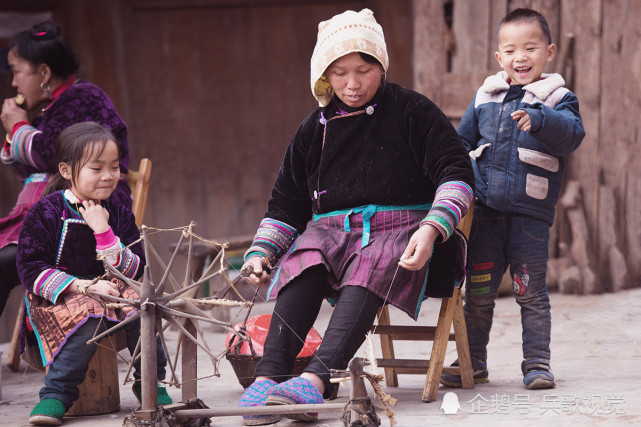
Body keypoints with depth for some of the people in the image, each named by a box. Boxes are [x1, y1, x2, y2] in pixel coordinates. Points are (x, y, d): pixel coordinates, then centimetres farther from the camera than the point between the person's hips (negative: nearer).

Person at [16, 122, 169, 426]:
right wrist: (82, 286, -22)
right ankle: (56, 394, -21)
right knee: (89, 317, -36)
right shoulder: (46, 212, -6)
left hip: (110, 289, 4)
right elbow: (31, 270, -12)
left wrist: (104, 232, -16)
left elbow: (133, 271, -2)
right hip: (57, 296, -4)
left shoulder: (118, 215, 6)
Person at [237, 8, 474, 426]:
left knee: (369, 269, -38)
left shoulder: (411, 111, 3)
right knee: (302, 263, -31)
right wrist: (261, 251, 7)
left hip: (400, 226, -4)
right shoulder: (316, 128, 16)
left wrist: (431, 230, -19)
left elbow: (456, 172, -2)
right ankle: (269, 374, -45)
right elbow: (287, 201, 23)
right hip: (331, 227, 4)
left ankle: (318, 377, -57)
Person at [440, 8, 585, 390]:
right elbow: (462, 140, 22)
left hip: (530, 213, -3)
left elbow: (572, 134, -18)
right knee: (478, 291, 8)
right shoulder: (485, 97, 13)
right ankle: (472, 361, 18)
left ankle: (537, 363, 10)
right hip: (485, 211, 4)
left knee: (531, 292, 1)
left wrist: (540, 120, -34)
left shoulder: (558, 98, 1)